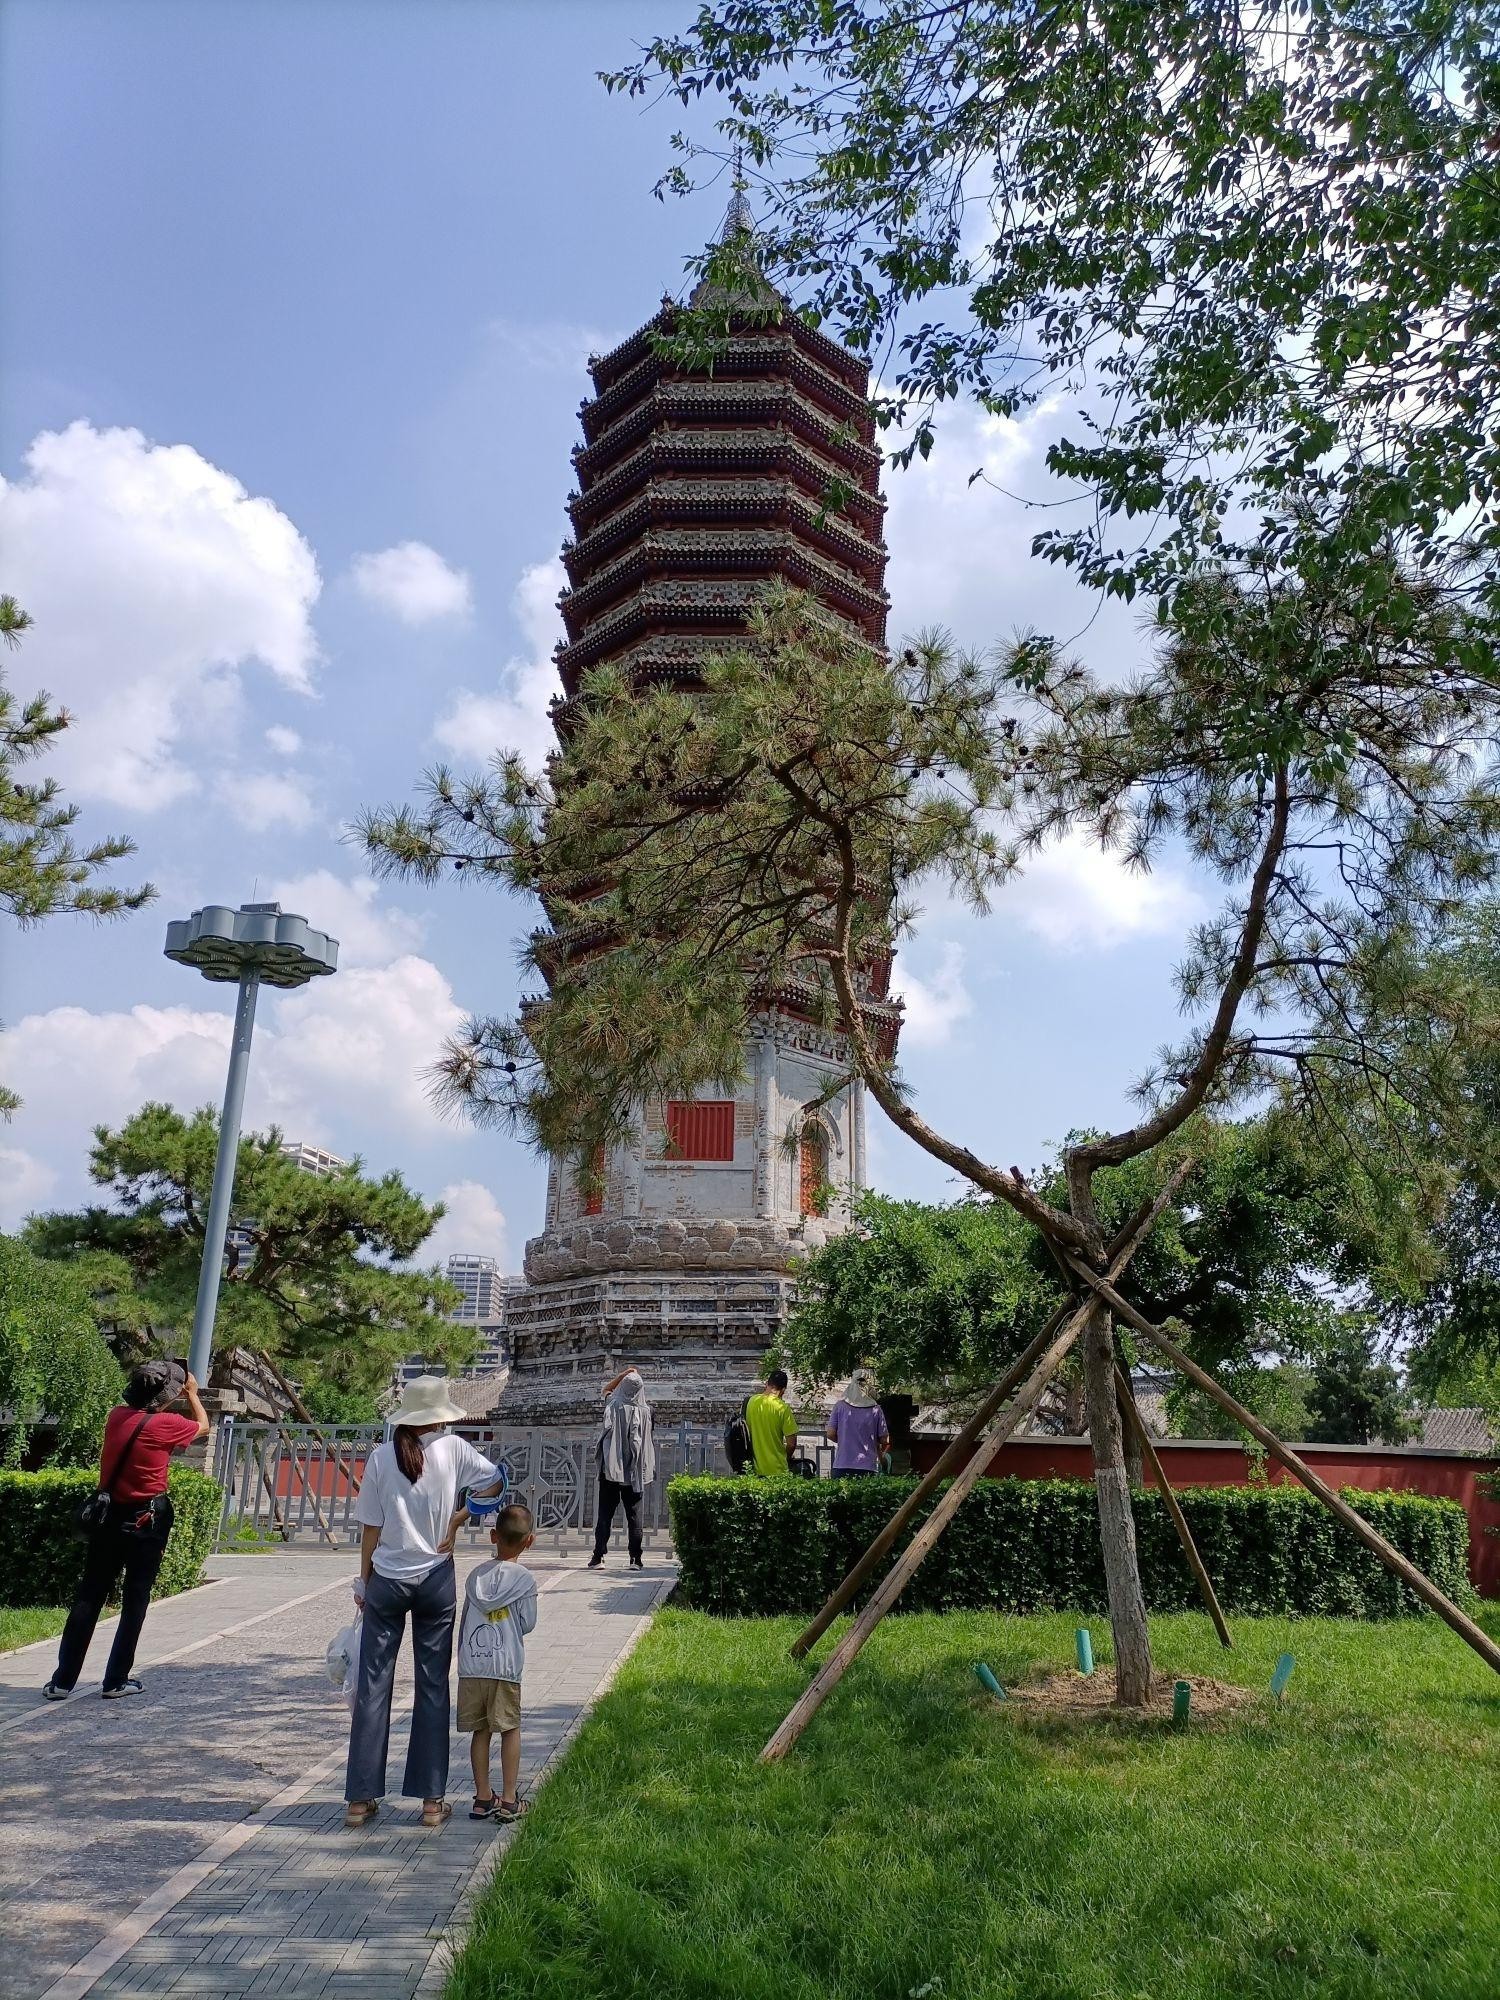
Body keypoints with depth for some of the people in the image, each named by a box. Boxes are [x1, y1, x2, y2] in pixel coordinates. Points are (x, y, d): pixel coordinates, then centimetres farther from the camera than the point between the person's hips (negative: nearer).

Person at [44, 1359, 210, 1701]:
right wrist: (192, 1393, 19)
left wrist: (178, 1395, 24)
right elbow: (203, 1427, 6)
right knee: (135, 1600, 6)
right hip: (147, 1520, -5)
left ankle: (63, 1680, 14)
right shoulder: (166, 1424, -14)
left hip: (109, 1515, 5)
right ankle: (116, 1680, 11)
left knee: (89, 1596, 11)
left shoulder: (116, 1416, 0)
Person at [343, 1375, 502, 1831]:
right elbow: (494, 1482, -3)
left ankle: (360, 1798, 14)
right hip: (436, 1579, 0)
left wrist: (363, 1581, 8)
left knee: (373, 1685, 9)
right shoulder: (452, 1448, -7)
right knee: (433, 1686, 9)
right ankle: (431, 1799, 13)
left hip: (387, 1580, 0)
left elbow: (371, 1527, -2)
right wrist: (457, 1520, 1)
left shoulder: (381, 1456, -6)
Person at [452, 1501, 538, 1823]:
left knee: (480, 1730, 13)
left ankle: (483, 1797, 19)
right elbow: (527, 1624, -1)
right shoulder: (524, 1578, -6)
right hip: (505, 1666, -3)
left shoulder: (476, 1575, 6)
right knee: (510, 1730, 7)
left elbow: (465, 1619, 12)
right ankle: (509, 1800, 9)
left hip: (470, 1664, 4)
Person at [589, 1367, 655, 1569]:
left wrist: (624, 1374, 14)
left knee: (605, 1514, 4)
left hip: (611, 1468, 0)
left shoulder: (613, 1405, -2)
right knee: (634, 1515, 5)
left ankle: (597, 1557, 1)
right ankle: (635, 1559, 2)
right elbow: (647, 1441, 3)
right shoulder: (644, 1411, -5)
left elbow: (606, 1389, 19)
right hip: (633, 1471, 0)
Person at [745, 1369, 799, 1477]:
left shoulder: (751, 1401, -3)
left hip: (755, 1469, 4)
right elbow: (791, 1443, -11)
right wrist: (787, 1457, 8)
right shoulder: (783, 1408, -14)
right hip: (777, 1471, -4)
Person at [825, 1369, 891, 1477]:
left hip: (842, 1465, 1)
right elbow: (884, 1440, 0)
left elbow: (830, 1434, 0)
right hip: (868, 1466, -1)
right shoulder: (876, 1410, -4)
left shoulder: (840, 1406, -2)